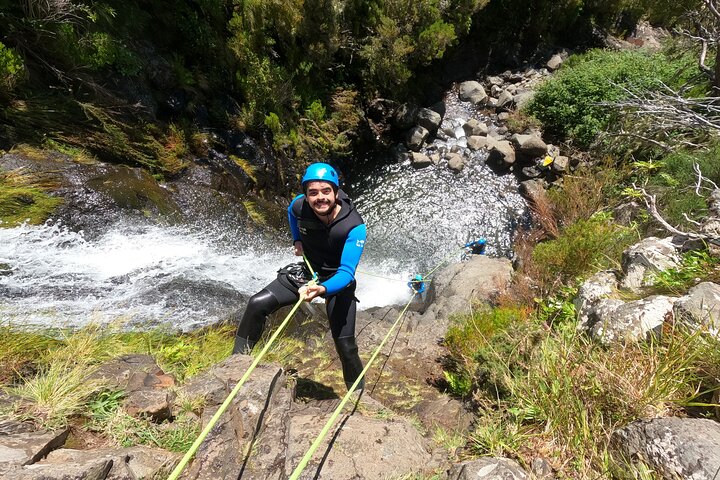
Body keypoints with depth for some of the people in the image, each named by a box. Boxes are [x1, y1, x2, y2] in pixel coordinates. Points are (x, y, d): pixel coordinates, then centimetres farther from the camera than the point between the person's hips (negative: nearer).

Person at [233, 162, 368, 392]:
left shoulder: (354, 226, -31)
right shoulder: (300, 205, -18)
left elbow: (346, 273, -35)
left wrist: (322, 289, -53)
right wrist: (297, 241, 2)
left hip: (338, 282, -3)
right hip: (306, 270, 4)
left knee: (345, 346, -3)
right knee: (257, 304, -11)